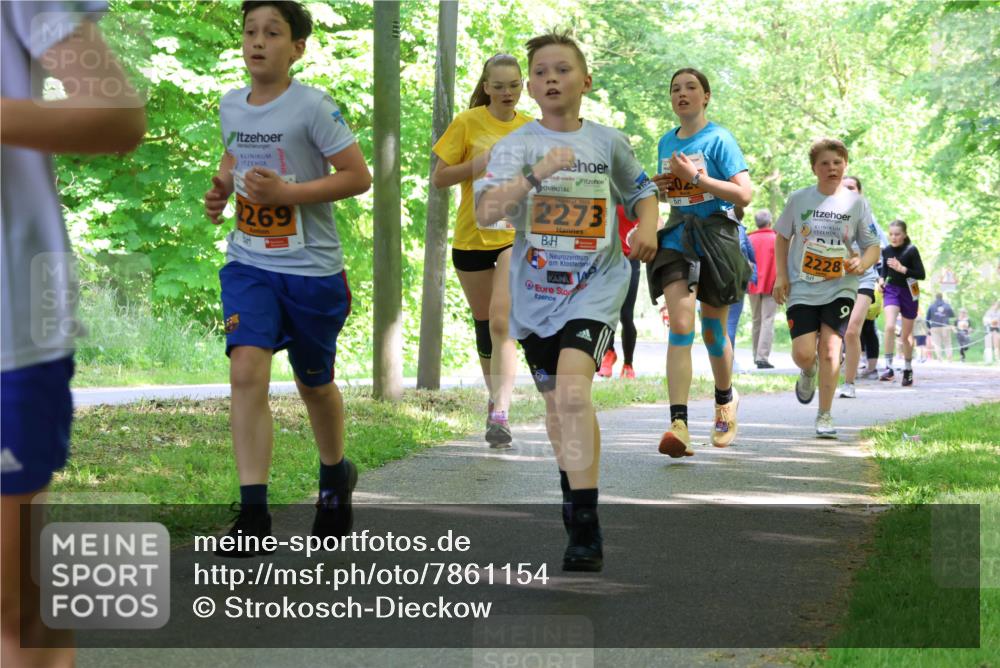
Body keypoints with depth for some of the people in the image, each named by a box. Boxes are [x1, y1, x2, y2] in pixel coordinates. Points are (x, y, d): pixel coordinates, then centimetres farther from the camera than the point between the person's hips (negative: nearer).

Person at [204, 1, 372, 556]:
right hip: (249, 264, 3)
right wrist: (222, 187, 3)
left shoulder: (313, 107, -13)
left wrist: (287, 192, -21)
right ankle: (254, 514, -16)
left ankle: (336, 475, 43)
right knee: (247, 372, -16)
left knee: (314, 383, 13)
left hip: (312, 268, -3)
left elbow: (359, 176, -13)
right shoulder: (231, 106, 5)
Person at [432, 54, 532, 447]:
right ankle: (496, 400, 33)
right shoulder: (467, 123, -2)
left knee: (501, 323, -17)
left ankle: (500, 414, -22)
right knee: (484, 325, 12)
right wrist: (482, 163, -16)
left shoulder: (531, 129, 5)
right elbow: (439, 179, -2)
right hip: (472, 236, 1)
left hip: (517, 235, -1)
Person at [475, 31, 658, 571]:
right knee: (556, 403, 15)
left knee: (573, 390, -22)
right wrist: (536, 174, -29)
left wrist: (648, 226, 0)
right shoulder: (515, 145, -3)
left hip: (595, 284, -2)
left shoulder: (608, 142, 2)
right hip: (536, 289, 2)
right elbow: (486, 212, -18)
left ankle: (585, 528, -22)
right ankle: (576, 494, 40)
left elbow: (641, 191, 21)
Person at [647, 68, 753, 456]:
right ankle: (679, 424, -24)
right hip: (677, 238, 3)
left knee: (713, 331, 9)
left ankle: (725, 400, 38)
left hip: (716, 238, -3)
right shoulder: (666, 143, 12)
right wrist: (658, 188, 4)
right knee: (680, 327, -14)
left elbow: (744, 194, -12)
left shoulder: (718, 139, -5)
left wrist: (695, 176, -18)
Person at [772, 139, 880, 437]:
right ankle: (808, 372, 29)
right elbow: (782, 237, 12)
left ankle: (825, 415, 2)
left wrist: (862, 262, -18)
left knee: (830, 347, -11)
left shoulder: (856, 203, 0)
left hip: (840, 288, 0)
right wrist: (781, 275, 2)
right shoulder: (799, 199, 1)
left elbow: (873, 246, 4)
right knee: (803, 353, -10)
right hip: (802, 288, 0)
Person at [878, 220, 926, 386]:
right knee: (889, 327, -22)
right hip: (892, 290, 2)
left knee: (905, 336, 9)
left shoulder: (911, 250, -13)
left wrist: (901, 268, -25)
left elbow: (921, 275, -15)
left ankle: (908, 370, 29)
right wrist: (882, 279, 0)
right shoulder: (886, 250, -1)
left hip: (909, 293, -2)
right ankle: (889, 368, -19)